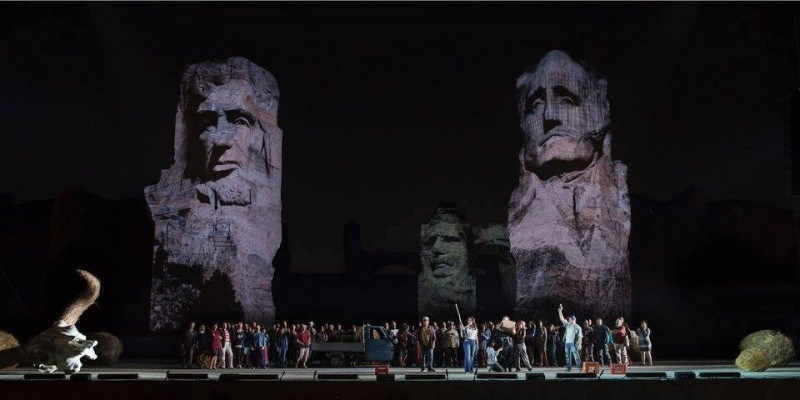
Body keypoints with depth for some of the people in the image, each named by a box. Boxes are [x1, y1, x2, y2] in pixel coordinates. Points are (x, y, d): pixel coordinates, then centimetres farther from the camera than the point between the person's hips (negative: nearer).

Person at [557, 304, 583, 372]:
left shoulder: (577, 327, -1)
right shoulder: (567, 325, 12)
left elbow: (580, 337, -4)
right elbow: (562, 318, 11)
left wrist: (579, 344, -12)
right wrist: (560, 311, 3)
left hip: (574, 344, -6)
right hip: (567, 343, 6)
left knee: (576, 356, -9)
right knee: (568, 357, 8)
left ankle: (579, 367, -7)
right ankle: (569, 368, 14)